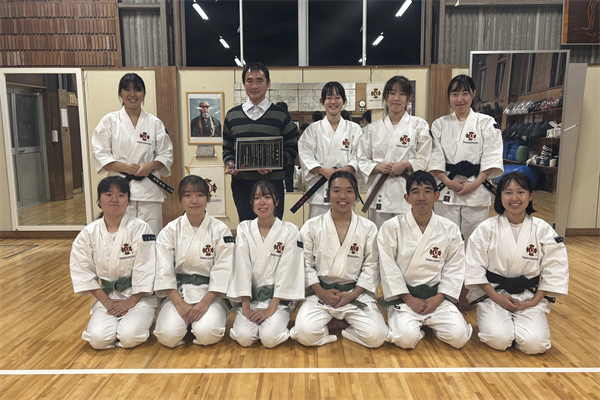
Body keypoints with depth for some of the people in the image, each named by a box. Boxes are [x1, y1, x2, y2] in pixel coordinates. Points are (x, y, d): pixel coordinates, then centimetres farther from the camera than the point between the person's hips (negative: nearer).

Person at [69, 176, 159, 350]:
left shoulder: (140, 229, -12)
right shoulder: (88, 234, -2)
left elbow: (145, 271, -12)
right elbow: (83, 272, 0)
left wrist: (131, 302, -13)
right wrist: (106, 301, -7)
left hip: (138, 296, -2)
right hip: (106, 296, 3)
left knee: (129, 337, -22)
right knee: (98, 339, -18)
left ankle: (138, 320, 11)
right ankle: (113, 319, 14)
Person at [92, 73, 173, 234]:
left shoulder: (155, 123, 10)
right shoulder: (109, 121, 7)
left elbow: (166, 154, 10)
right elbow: (100, 154, 2)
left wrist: (151, 166, -11)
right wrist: (126, 168, -12)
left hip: (149, 190, 1)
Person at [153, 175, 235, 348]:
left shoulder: (221, 230, -3)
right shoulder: (170, 230, 1)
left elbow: (222, 271, -7)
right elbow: (164, 271, -4)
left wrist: (205, 303, -17)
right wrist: (179, 303, -14)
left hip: (209, 293, -1)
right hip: (177, 293, 1)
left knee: (206, 334, -25)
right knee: (169, 336, -22)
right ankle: (186, 319, 10)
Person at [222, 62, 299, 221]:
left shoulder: (281, 116, 5)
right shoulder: (232, 116, 11)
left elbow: (292, 149, 2)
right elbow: (227, 148, 17)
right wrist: (229, 164, -4)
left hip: (272, 183, -1)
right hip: (241, 183, 2)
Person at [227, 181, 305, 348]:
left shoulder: (290, 231, -5)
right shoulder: (244, 229, 0)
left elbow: (286, 271, -9)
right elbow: (242, 268, -5)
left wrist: (271, 309, -15)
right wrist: (246, 307, -11)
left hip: (278, 300, -1)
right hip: (251, 298, 2)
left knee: (270, 338, -24)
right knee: (243, 337, -22)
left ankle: (277, 321, 8)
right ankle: (252, 320, 10)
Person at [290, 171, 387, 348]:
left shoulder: (368, 228, 3)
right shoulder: (312, 227, 1)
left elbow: (371, 266, 2)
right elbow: (305, 264, 1)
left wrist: (351, 295, -8)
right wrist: (321, 292, -10)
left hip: (356, 293, 1)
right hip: (320, 292, 0)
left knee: (376, 336, -21)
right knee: (305, 333, -25)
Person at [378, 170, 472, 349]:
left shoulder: (450, 229, 2)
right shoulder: (391, 228, -5)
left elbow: (454, 268, 4)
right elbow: (389, 268, -6)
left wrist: (438, 298, -8)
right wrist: (409, 299, -10)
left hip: (436, 296, 3)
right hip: (403, 296, -2)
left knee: (459, 337, -17)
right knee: (406, 338, -25)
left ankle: (430, 322, 14)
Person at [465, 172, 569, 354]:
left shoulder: (543, 230, -2)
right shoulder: (486, 228, -6)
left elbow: (555, 269, 0)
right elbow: (474, 267, -5)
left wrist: (534, 301, -7)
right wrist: (496, 297, -12)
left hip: (530, 296, 1)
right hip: (493, 294, -1)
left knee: (534, 343, -20)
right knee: (498, 339, -22)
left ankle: (518, 323, 12)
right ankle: (490, 318, 11)